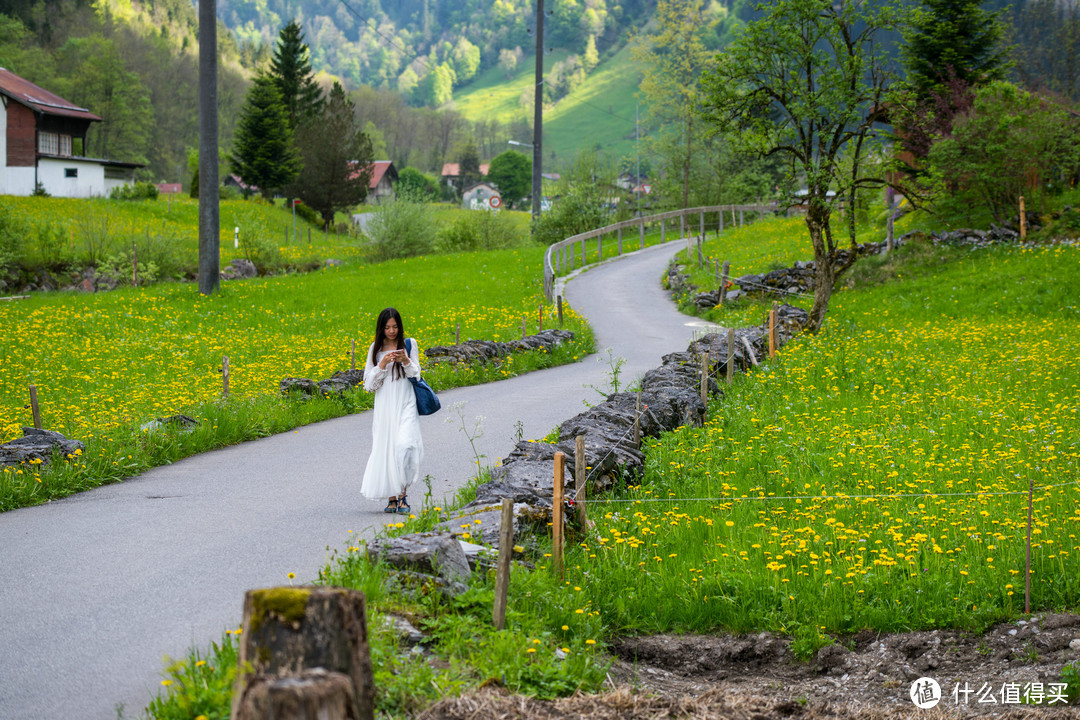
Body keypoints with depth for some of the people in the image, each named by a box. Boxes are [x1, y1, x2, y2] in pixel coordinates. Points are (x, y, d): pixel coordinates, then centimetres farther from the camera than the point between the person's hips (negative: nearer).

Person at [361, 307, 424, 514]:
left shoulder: (409, 345, 3)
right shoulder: (376, 349, 7)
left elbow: (415, 374, 4)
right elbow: (369, 384, 4)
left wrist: (405, 361, -15)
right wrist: (383, 364, -12)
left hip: (405, 405, -2)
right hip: (384, 406, 2)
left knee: (404, 445, -19)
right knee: (384, 448, -1)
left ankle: (402, 495, -12)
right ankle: (392, 498, 8)